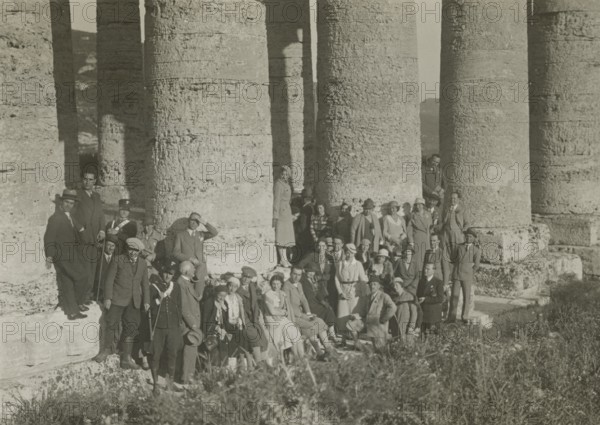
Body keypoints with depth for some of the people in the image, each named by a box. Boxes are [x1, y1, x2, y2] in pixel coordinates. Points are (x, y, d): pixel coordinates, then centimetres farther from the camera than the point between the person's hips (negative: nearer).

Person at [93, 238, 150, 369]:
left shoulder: (142, 264, 10)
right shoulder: (119, 260, -1)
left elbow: (145, 284, 16)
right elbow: (109, 279, -4)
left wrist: (146, 300, 9)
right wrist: (107, 298, -10)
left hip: (134, 302, 3)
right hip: (118, 299, -3)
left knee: (131, 328, 2)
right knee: (111, 325, -4)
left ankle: (126, 358, 6)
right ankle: (106, 350, 16)